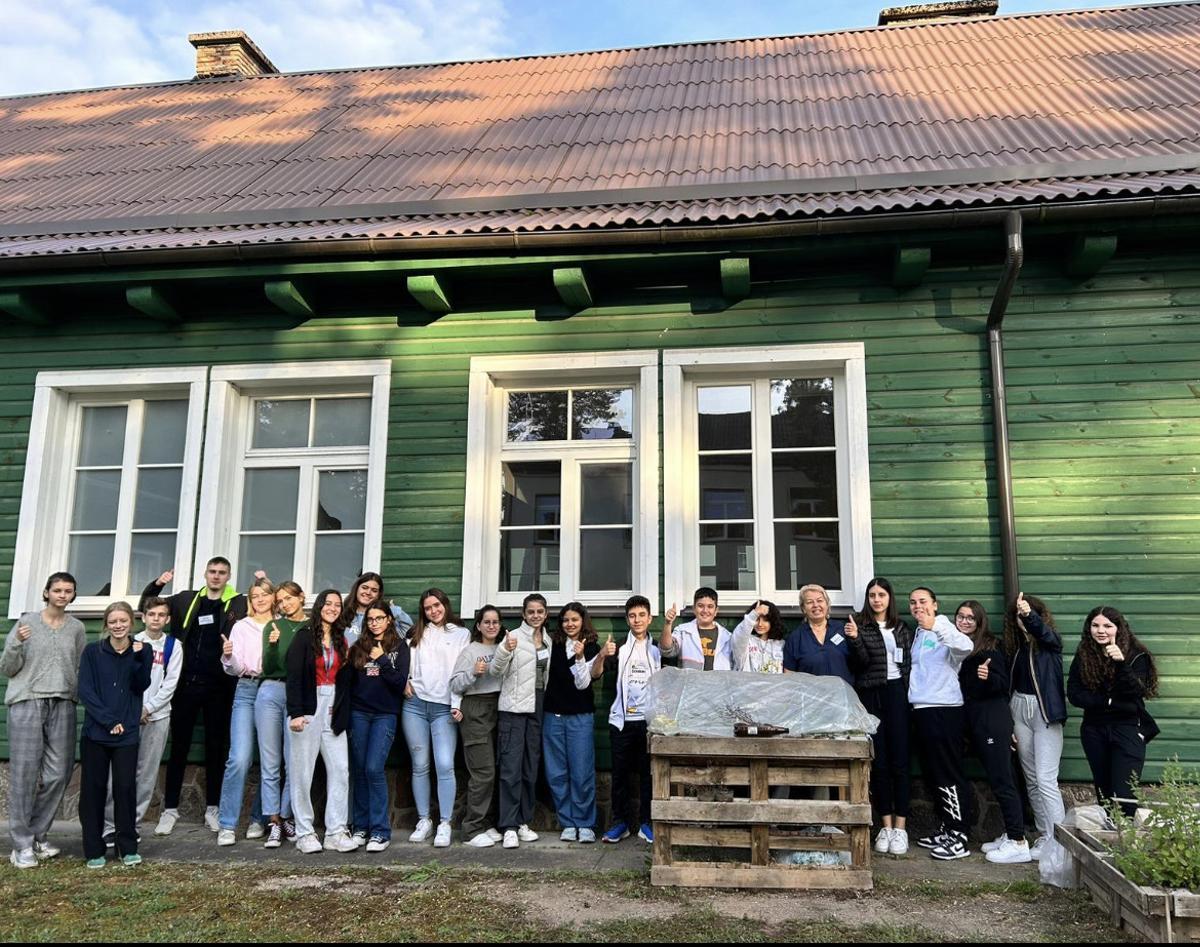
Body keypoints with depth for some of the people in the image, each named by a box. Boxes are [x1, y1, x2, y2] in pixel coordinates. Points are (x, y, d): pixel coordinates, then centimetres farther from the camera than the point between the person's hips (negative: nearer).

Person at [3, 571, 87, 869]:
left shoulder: (76, 627, 9)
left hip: (63, 705, 3)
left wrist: (80, 692, 0)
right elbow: (7, 668, 2)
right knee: (24, 773, -2)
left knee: (58, 774, 3)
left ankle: (38, 835, 19)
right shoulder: (26, 622, 1)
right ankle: (22, 844, 6)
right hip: (27, 703, -3)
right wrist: (16, 643, -14)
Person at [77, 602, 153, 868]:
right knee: (93, 788, 3)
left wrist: (139, 658, -20)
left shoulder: (142, 651, 4)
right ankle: (94, 850, 14)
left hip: (127, 733, 0)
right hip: (95, 731, 0)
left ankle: (128, 847, 10)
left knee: (125, 787, -1)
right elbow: (85, 691, -4)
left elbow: (141, 687, -5)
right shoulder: (92, 651, 2)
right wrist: (108, 720, -13)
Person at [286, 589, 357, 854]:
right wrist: (295, 712, -17)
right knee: (302, 772, 0)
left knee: (340, 770, 0)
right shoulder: (304, 636, -2)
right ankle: (305, 834, 9)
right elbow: (293, 676, -9)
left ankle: (336, 832, 5)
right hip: (308, 709, -5)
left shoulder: (341, 639, 12)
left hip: (333, 711, 5)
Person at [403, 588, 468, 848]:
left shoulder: (461, 634, 7)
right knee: (420, 766, 5)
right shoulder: (417, 633, 17)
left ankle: (444, 824, -5)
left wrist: (457, 704, -8)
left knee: (445, 765, -12)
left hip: (444, 707, -3)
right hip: (415, 704, 3)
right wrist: (404, 680, -3)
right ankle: (424, 821, 14)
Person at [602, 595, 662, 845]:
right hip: (622, 719, 0)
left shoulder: (657, 648, 8)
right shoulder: (619, 647, 7)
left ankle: (646, 823, 12)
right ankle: (620, 822, 14)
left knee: (648, 773, 3)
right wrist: (602, 655, -26)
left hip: (649, 719, 0)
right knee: (620, 773, 4)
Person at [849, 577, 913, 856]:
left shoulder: (903, 628, 12)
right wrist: (854, 640, -23)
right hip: (870, 696, -1)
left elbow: (910, 661, 10)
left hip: (897, 694, 1)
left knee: (900, 760, -2)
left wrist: (910, 693, -1)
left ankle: (900, 827, 5)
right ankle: (885, 825, 12)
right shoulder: (860, 627, 5)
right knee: (878, 762, 2)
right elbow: (863, 662, -6)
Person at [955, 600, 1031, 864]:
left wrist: (988, 677, -31)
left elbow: (1003, 684, -14)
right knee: (998, 780, 13)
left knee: (1001, 781, -6)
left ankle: (1018, 842, -2)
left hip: (992, 722, -8)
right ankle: (1009, 835, 21)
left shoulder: (989, 647, -9)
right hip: (975, 723, 8)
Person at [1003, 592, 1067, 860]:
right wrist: (1008, 725, 9)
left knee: (1045, 778, -11)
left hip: (1045, 712, -6)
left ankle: (1058, 839, -5)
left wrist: (1029, 614, -52)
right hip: (1019, 709, 6)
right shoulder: (1016, 645, 9)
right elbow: (1010, 682, 10)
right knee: (1031, 778, 11)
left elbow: (1041, 629, -30)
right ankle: (1044, 833, 20)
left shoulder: (1050, 641, -5)